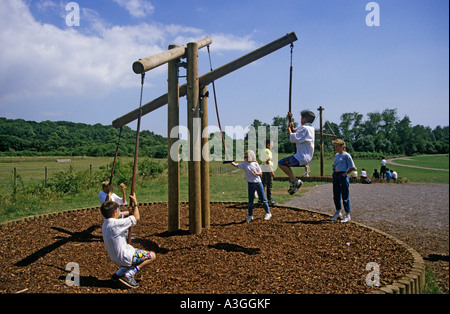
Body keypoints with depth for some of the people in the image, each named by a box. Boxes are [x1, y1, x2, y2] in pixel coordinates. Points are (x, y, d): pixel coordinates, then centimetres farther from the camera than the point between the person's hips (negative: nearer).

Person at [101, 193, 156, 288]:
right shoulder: (116, 224, -25)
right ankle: (128, 276, -8)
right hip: (124, 258, -9)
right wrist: (135, 202, -5)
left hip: (115, 258, 9)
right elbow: (136, 218, -17)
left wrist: (131, 213, 14)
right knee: (152, 256, -1)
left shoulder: (105, 225, 3)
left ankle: (118, 274, 18)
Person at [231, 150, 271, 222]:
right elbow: (235, 165, -13)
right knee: (250, 201, 4)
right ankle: (250, 216, 17)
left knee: (263, 199, 7)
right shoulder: (244, 164, -1)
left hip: (258, 183, 0)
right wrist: (231, 161, -31)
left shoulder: (255, 164, -2)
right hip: (251, 184, 1)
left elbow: (261, 173, -1)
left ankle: (268, 213, 23)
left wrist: (256, 173, -21)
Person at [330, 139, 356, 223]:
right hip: (335, 175, 7)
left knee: (345, 196, -1)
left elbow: (352, 167, -10)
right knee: (336, 196, 13)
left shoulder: (346, 155, -9)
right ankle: (338, 212, 28)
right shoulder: (336, 155, 13)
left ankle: (347, 215, 8)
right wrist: (334, 172, 11)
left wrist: (345, 173, -10)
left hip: (343, 176, -7)